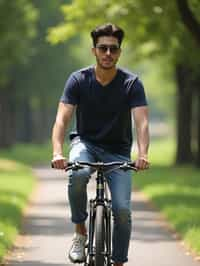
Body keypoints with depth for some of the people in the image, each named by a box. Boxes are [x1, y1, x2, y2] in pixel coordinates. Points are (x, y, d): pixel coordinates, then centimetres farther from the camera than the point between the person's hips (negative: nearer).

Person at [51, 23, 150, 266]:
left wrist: (142, 154, -43)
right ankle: (80, 232, -14)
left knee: (122, 209, -15)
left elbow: (141, 122, -24)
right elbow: (62, 119, -21)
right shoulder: (79, 80, -12)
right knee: (78, 174, -35)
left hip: (117, 150, 1)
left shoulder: (131, 83, -13)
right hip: (85, 143, 0)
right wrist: (57, 152, -40)